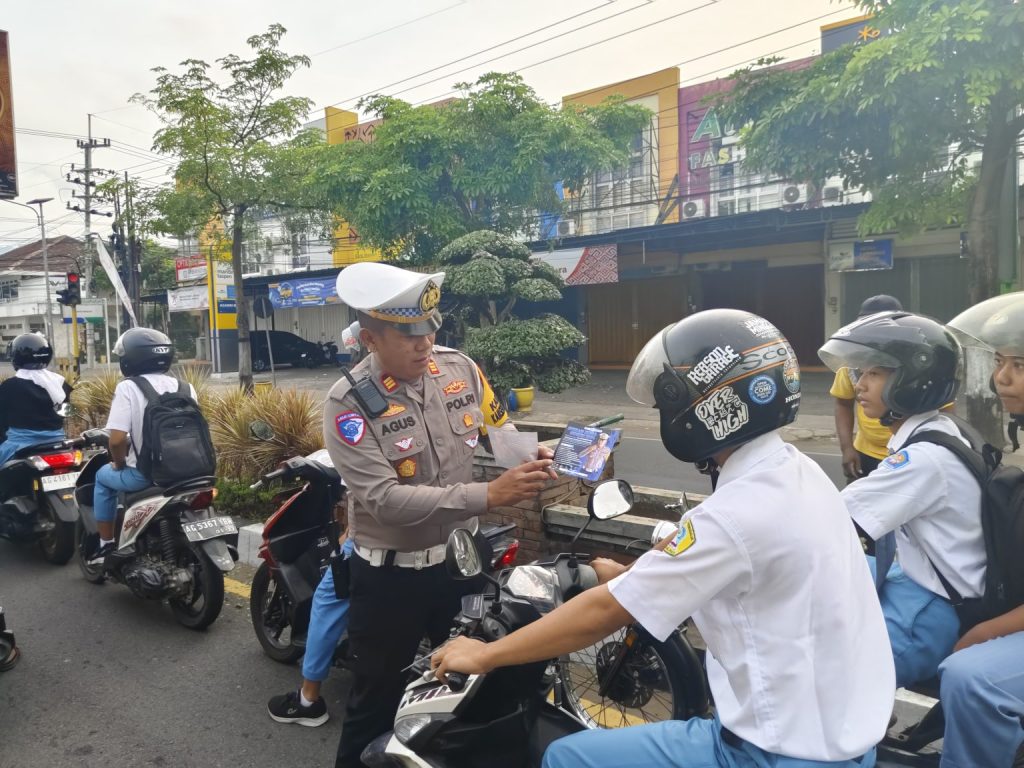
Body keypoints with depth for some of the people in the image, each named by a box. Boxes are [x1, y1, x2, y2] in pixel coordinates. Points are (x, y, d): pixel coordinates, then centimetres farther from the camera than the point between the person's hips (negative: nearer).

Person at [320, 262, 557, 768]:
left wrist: (532, 457, -16)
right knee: (377, 698, 15)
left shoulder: (460, 368, -5)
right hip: (390, 576, -4)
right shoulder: (348, 404, -20)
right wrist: (488, 495, -35)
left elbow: (499, 431, 6)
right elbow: (386, 499, -29)